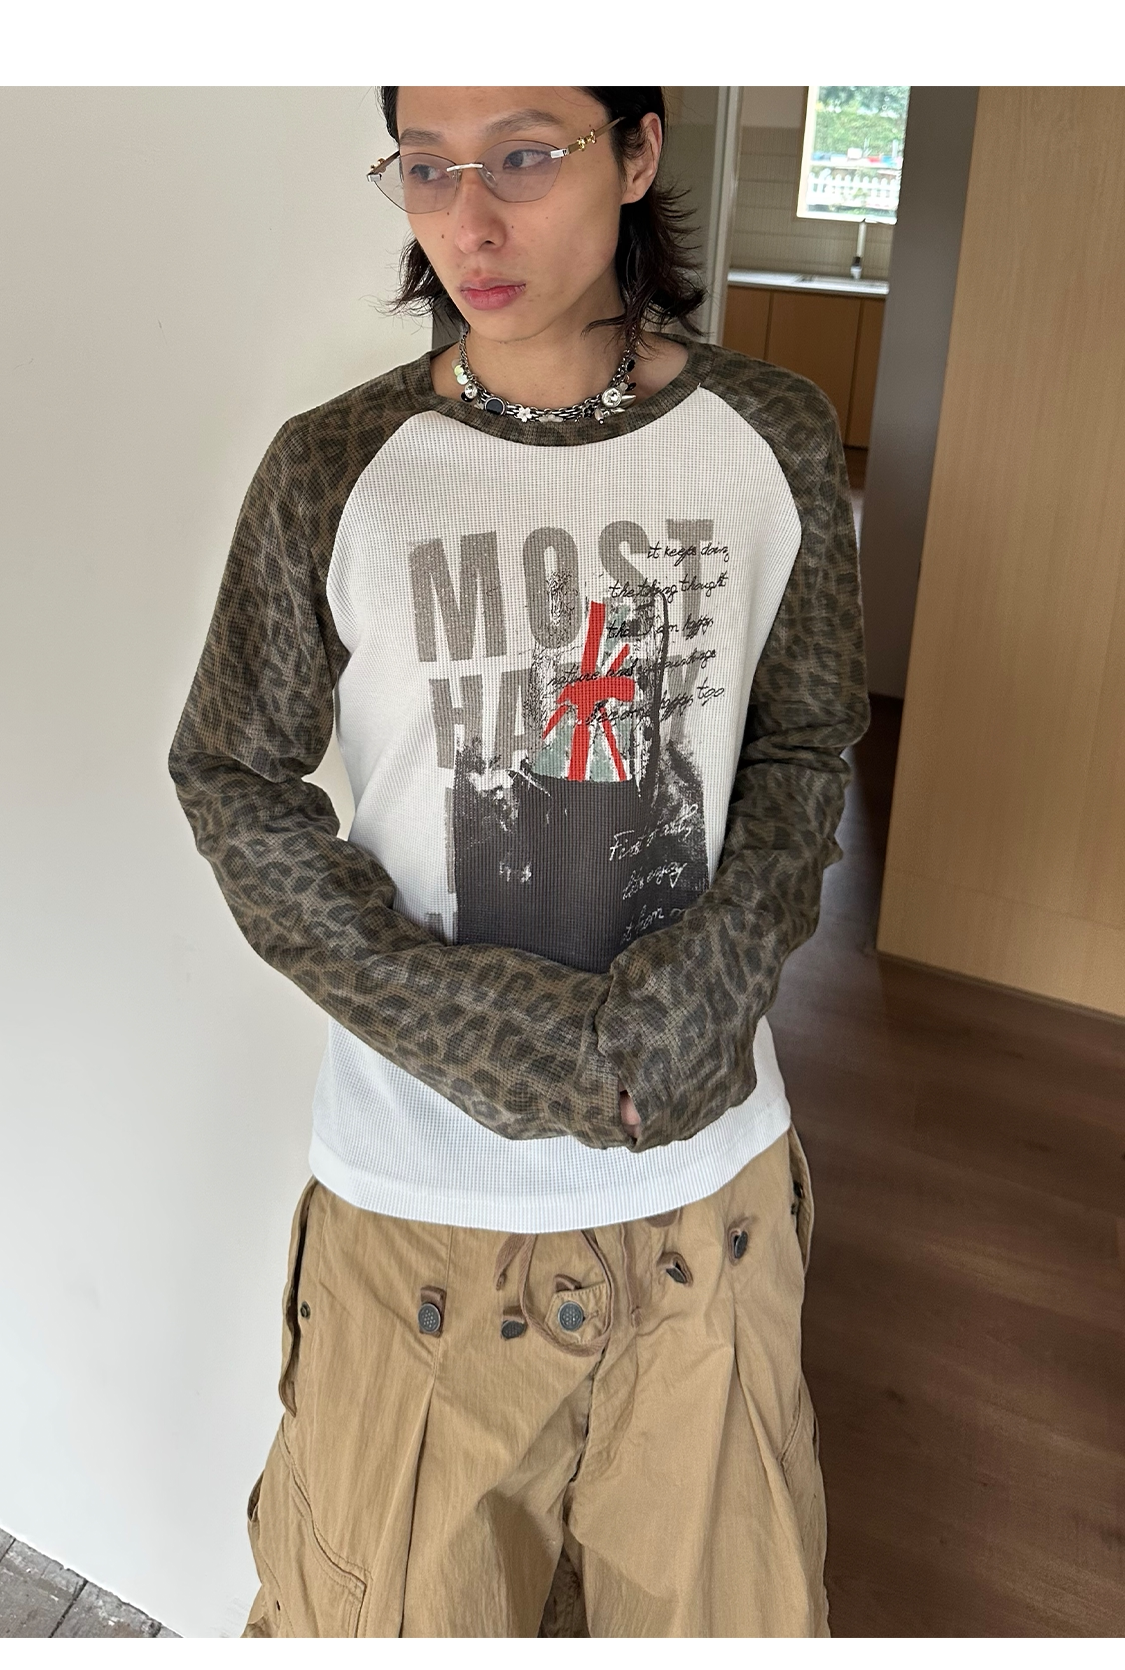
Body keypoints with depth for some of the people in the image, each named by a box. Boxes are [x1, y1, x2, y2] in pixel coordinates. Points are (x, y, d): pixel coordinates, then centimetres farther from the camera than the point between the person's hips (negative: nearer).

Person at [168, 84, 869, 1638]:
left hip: (711, 1177, 2)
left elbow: (805, 749, 5)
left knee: (724, 1597, 21)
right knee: (397, 1597, 18)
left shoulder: (773, 443, -3)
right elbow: (233, 781, -2)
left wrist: (699, 990, -12)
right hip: (422, 1199, -1)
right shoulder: (335, 472, -8)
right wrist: (474, 1025, -13)